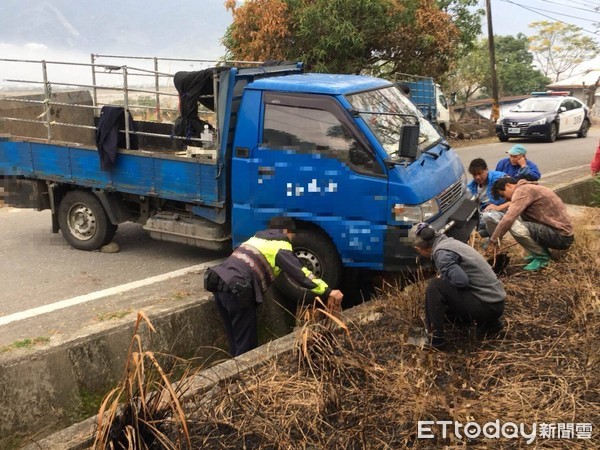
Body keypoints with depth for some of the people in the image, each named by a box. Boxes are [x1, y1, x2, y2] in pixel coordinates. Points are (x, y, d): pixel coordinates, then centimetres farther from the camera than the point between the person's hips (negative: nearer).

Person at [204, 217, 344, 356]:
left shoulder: (257, 238, 27)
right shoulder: (281, 246, 1)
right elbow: (300, 273, -10)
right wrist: (328, 292, -14)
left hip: (218, 283, 9)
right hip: (236, 290, -9)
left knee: (235, 340, 21)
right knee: (246, 344, 3)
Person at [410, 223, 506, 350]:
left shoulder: (441, 253, -16)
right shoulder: (449, 241, 13)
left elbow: (461, 280, -27)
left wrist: (440, 277, -7)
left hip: (487, 305, -9)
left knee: (435, 286, -15)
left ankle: (435, 337, -5)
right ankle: (490, 323, 18)